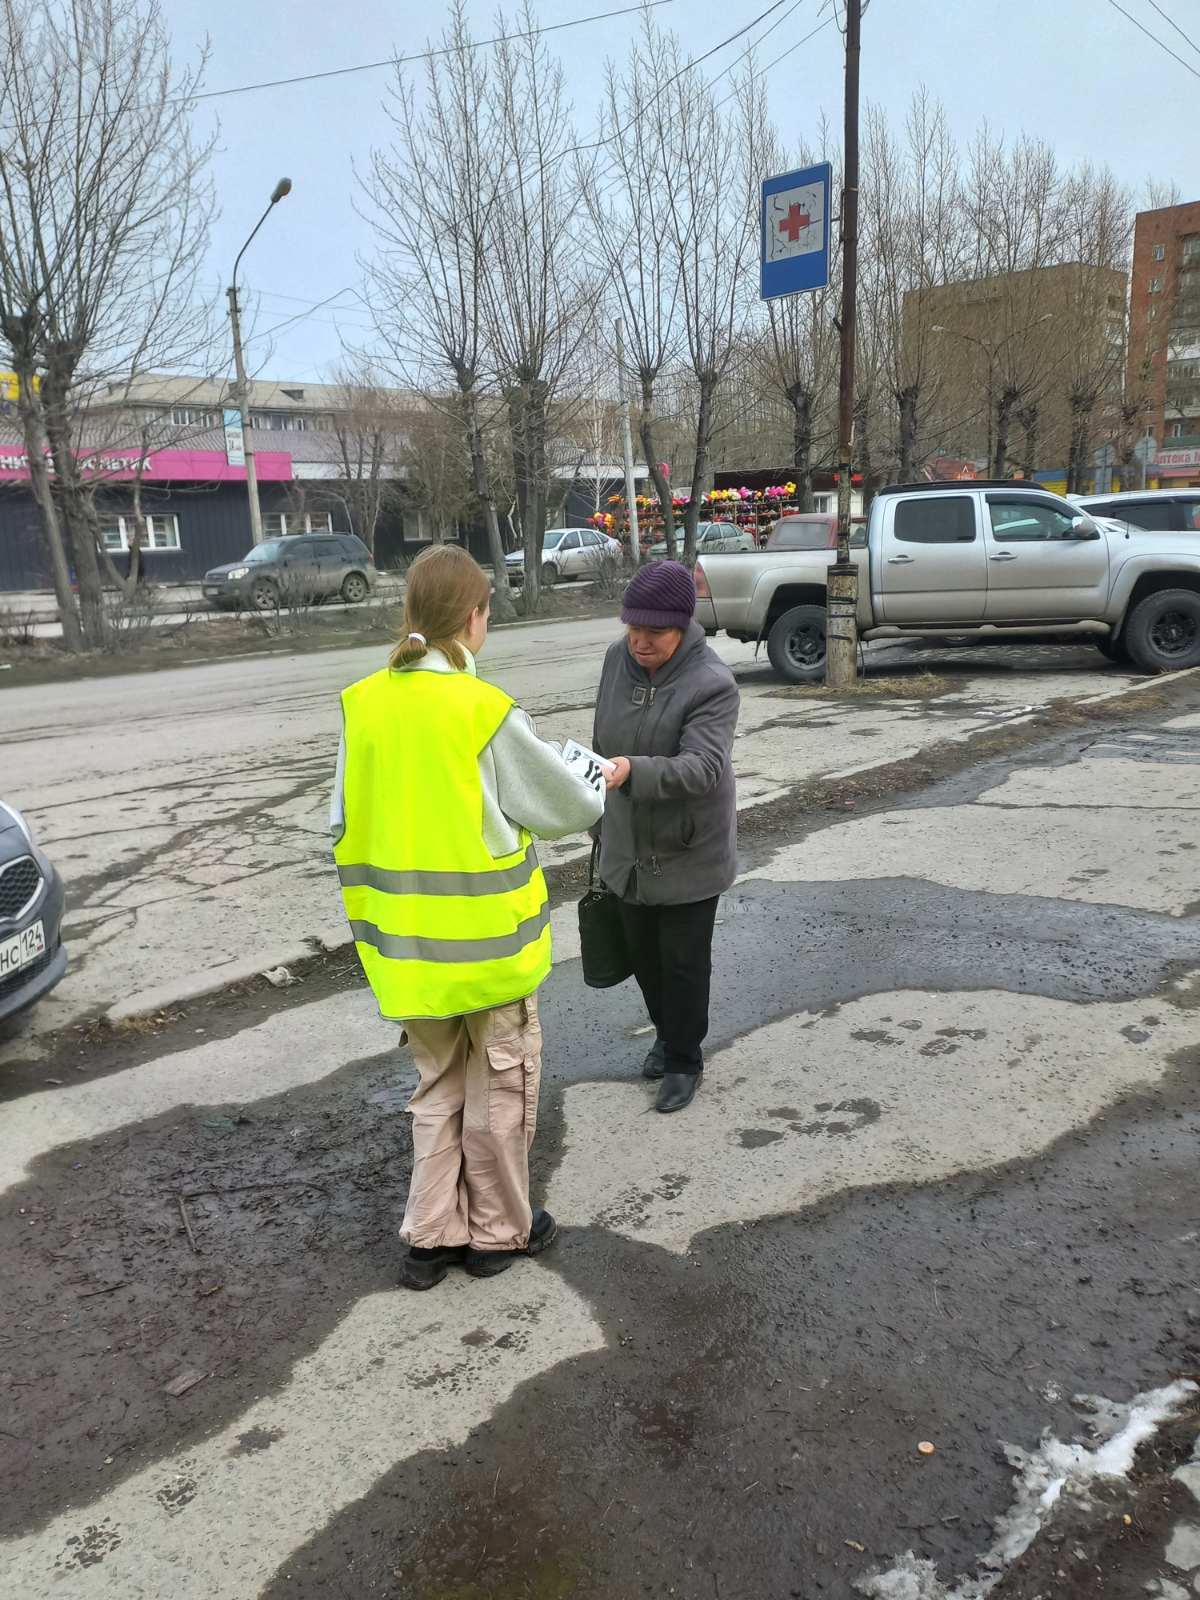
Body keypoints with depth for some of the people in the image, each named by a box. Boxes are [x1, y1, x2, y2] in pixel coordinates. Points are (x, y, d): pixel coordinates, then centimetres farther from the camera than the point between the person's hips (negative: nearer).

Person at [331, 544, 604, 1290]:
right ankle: (498, 1231, 31)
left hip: (408, 939, 5)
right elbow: (570, 808, -7)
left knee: (438, 1087, 22)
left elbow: (348, 823, 3)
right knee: (500, 1087, 15)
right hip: (487, 935, -5)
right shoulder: (485, 711, -18)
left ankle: (432, 1236, 28)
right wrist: (600, 786, 14)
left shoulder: (364, 703, -3)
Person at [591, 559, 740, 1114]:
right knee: (643, 954, 20)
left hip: (688, 854, -6)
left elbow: (703, 767, -34)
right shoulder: (618, 659, -3)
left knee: (684, 962, 7)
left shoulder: (712, 683, -22)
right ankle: (668, 1034, 44)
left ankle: (683, 1059, 29)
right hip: (627, 846, 6)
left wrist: (632, 771, -50)